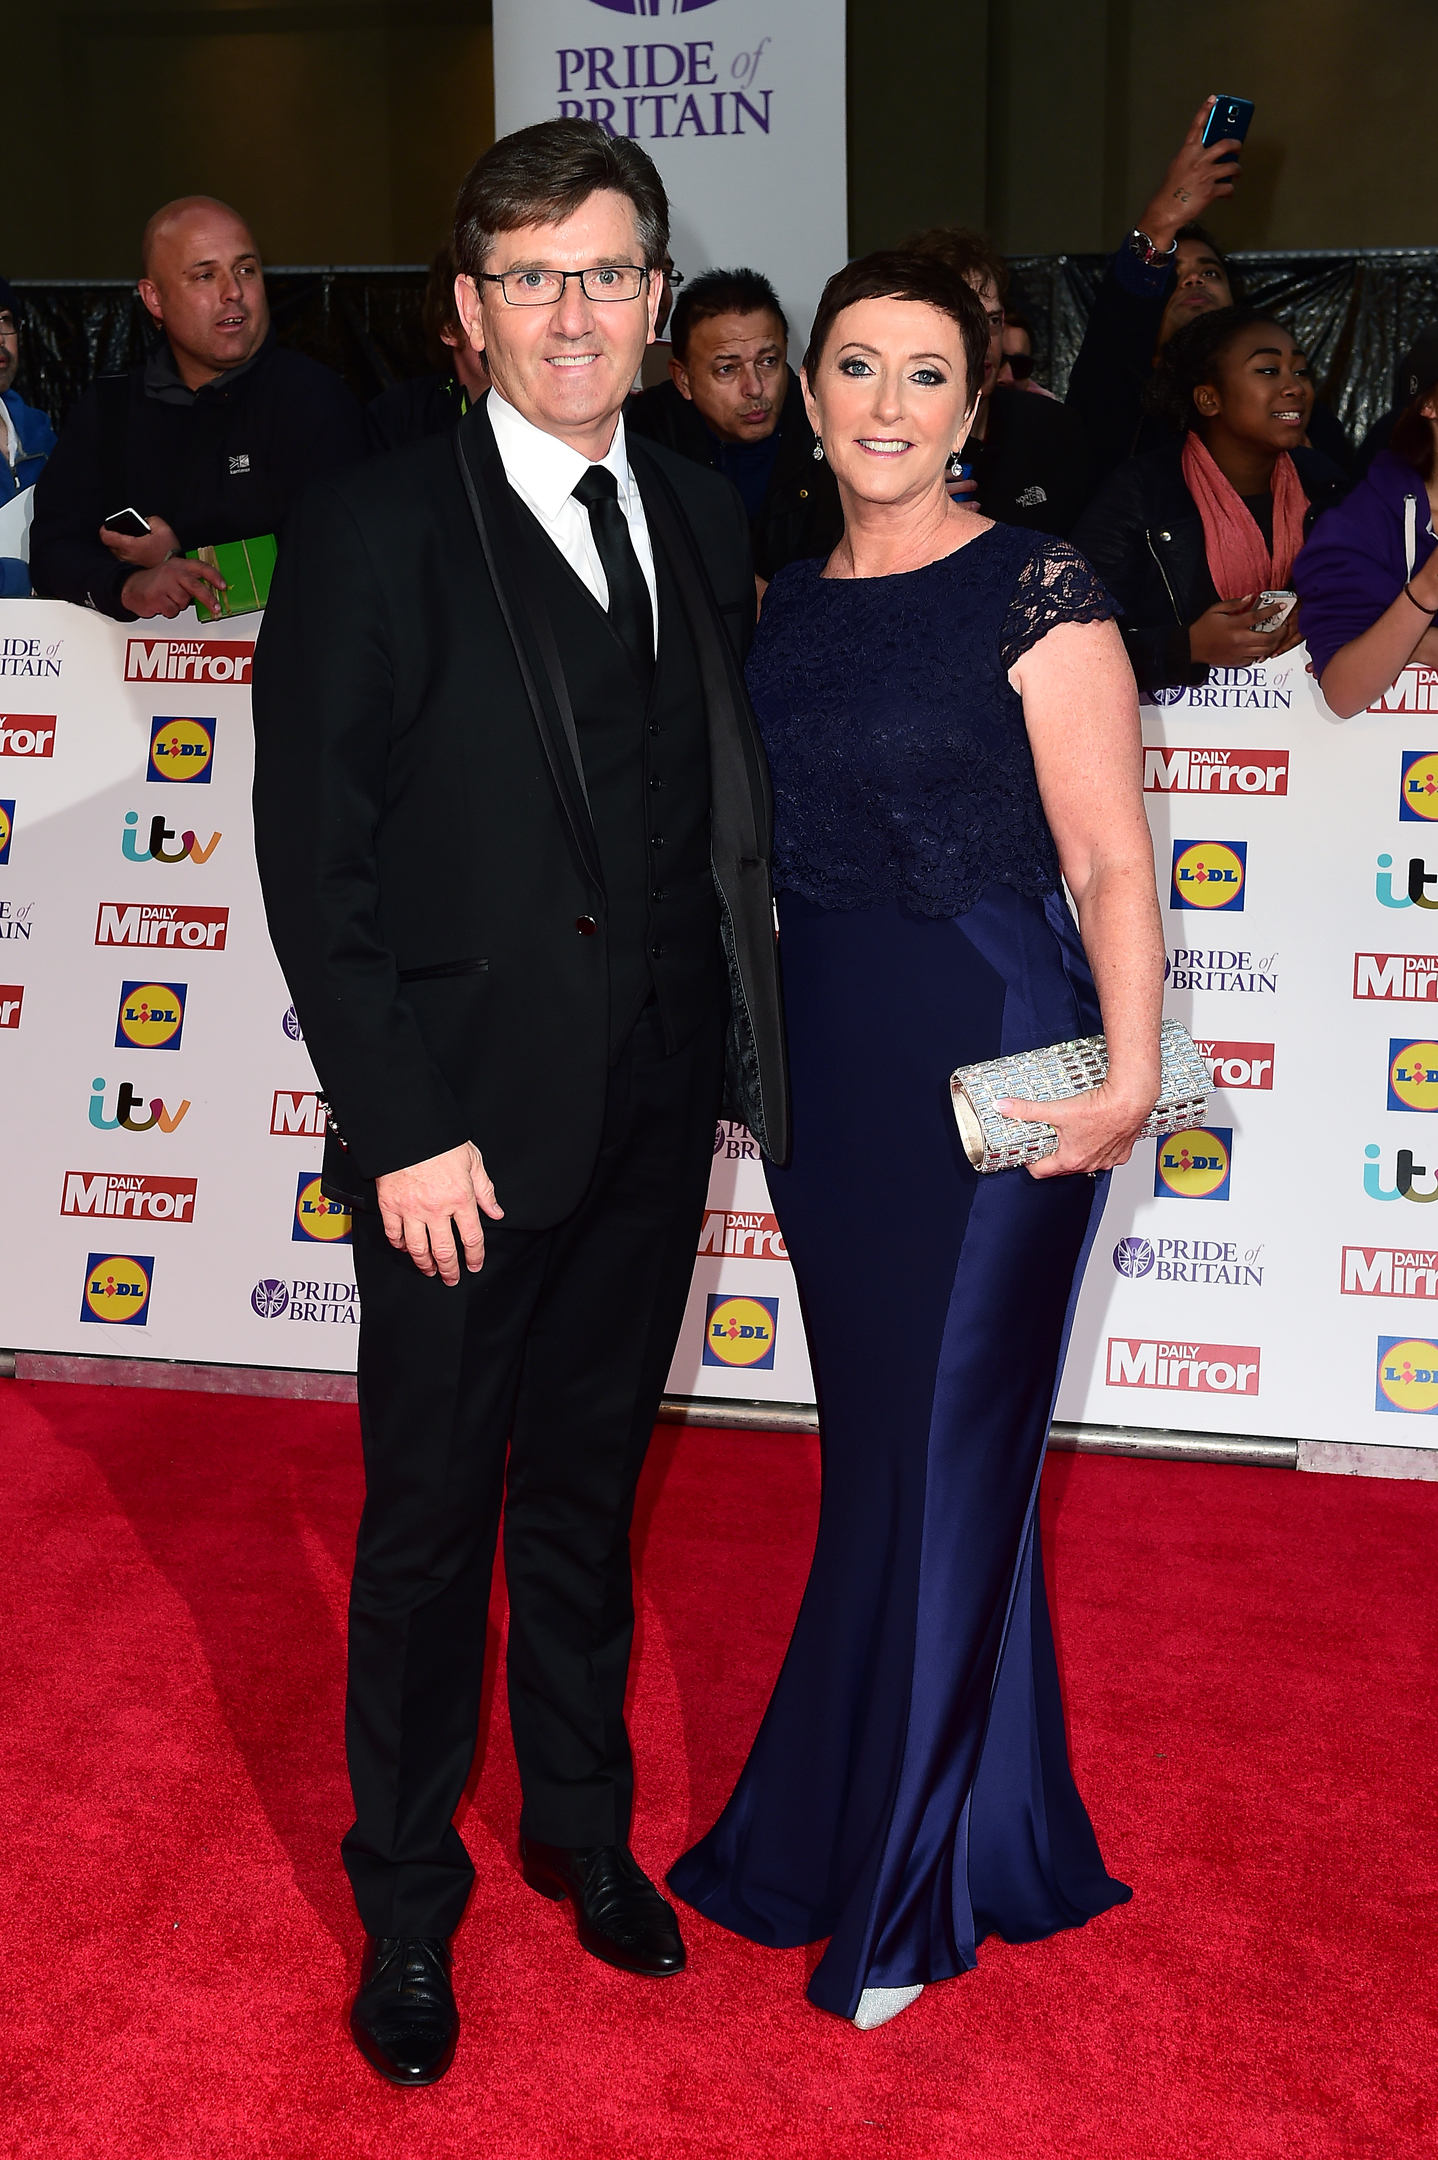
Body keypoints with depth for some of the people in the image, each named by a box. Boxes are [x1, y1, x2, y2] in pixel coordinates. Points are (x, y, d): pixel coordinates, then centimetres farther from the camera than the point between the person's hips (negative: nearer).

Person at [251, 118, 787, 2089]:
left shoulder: (703, 519, 8)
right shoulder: (372, 530, -9)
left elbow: (726, 800, 10)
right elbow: (314, 859, -11)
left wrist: (734, 1044, 2)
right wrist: (403, 1125, -15)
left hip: (654, 1116, 5)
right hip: (462, 1126, -4)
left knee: (589, 1496, 20)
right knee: (431, 1523, 9)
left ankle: (582, 1825, 40)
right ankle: (406, 1903, 29)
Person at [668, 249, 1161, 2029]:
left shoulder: (1036, 592, -8)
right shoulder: (788, 602, 11)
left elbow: (1110, 864, -12)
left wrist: (1129, 1071, -24)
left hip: (989, 1058, -6)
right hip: (823, 1060, 6)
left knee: (940, 1446, 4)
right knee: (879, 1437, 14)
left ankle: (891, 1886, 22)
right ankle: (985, 1827, 35)